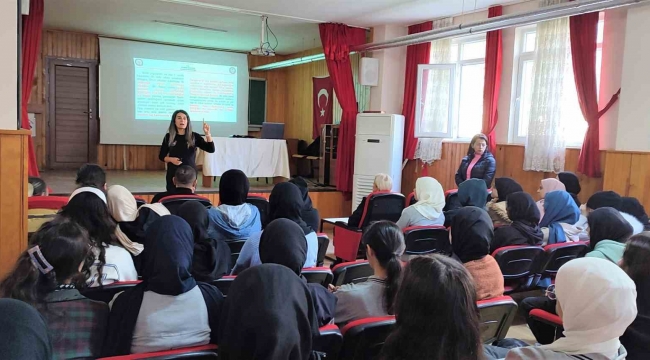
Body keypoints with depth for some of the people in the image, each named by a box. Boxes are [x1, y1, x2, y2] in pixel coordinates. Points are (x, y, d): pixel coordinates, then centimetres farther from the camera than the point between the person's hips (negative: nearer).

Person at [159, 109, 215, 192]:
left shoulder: (194, 137, 2)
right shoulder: (168, 137, 4)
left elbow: (211, 150, -6)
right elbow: (161, 156, 9)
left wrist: (207, 134, -19)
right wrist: (171, 159, -11)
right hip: (173, 175, 1)